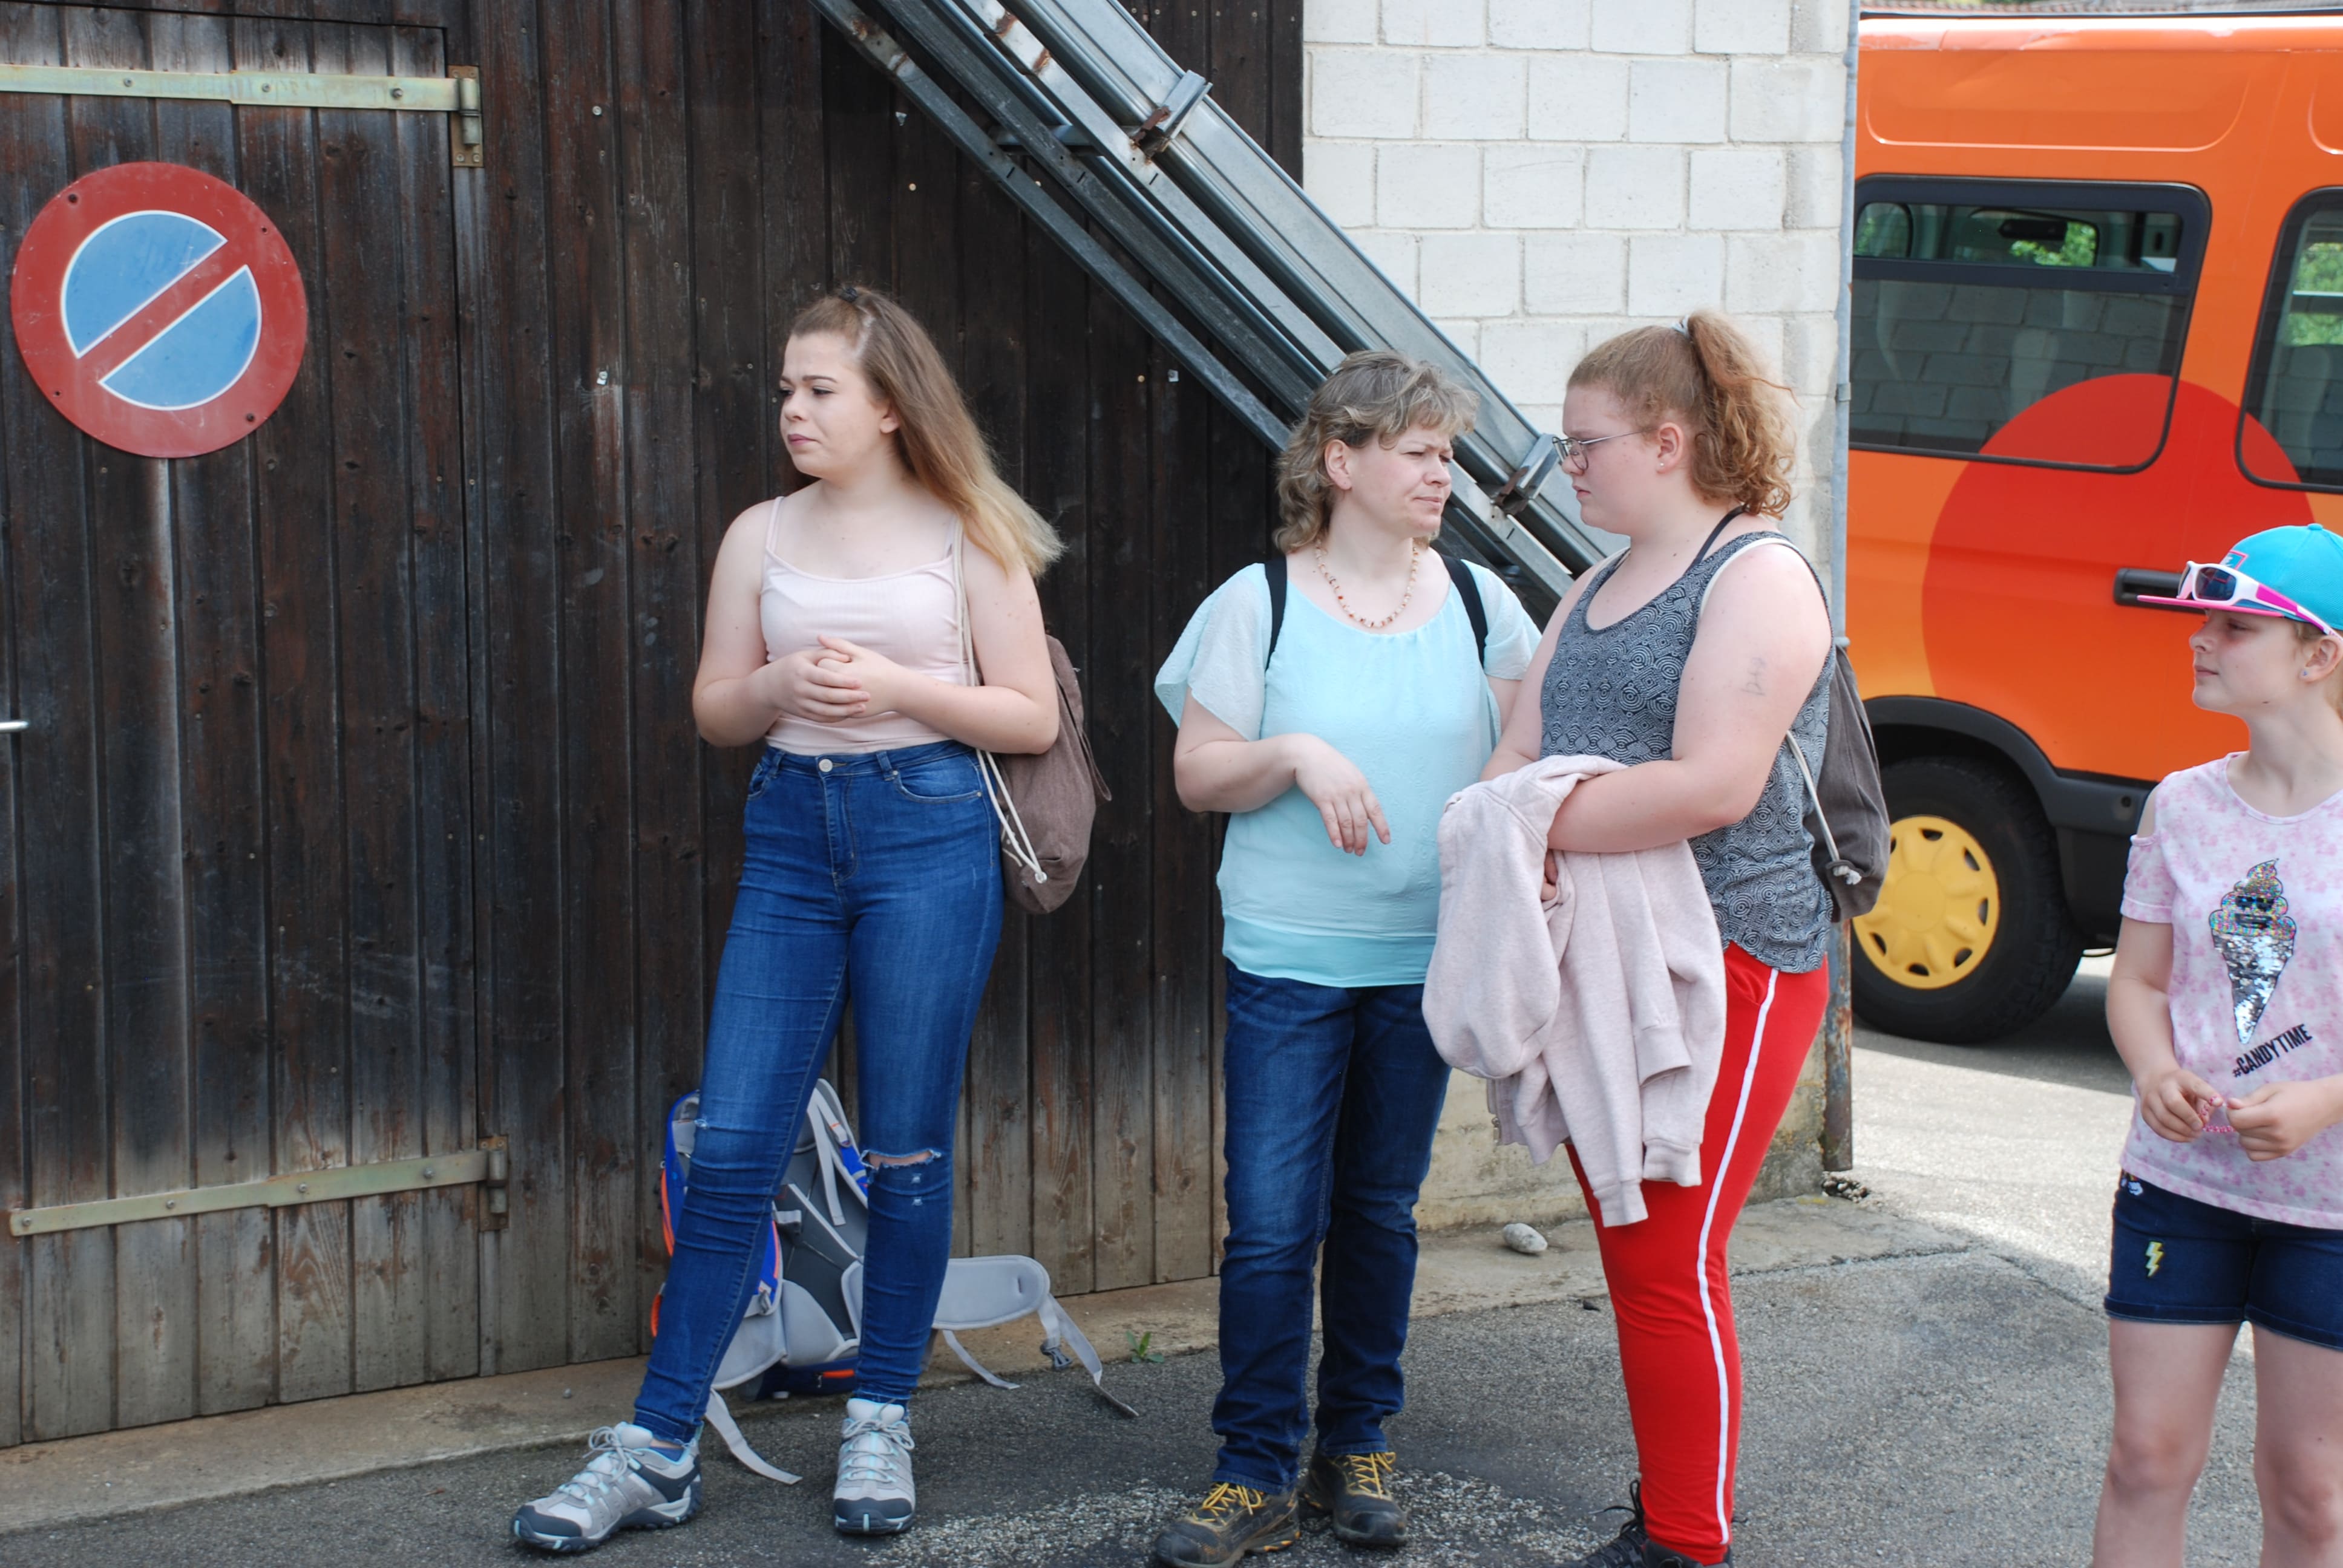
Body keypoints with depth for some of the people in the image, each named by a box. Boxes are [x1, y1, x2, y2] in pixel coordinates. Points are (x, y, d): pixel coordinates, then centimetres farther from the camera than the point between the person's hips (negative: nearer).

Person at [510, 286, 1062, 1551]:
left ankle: (882, 1422, 20)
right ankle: (657, 1448, 5)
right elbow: (714, 711, 12)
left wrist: (897, 686, -13)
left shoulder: (966, 537, 2)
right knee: (731, 1149, -1)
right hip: (792, 837, 3)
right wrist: (782, 687, -10)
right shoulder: (762, 536, 10)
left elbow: (1032, 718, 0)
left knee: (907, 1150, 4)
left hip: (928, 837, -2)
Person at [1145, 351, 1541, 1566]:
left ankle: (1357, 1451, 25)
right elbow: (1197, 774, -3)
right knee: (1271, 1223, -4)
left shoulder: (1477, 602, 5)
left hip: (1426, 959, 3)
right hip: (1288, 959, -3)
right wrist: (1294, 756, -19)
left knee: (1381, 1211, 12)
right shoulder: (1259, 602, -4)